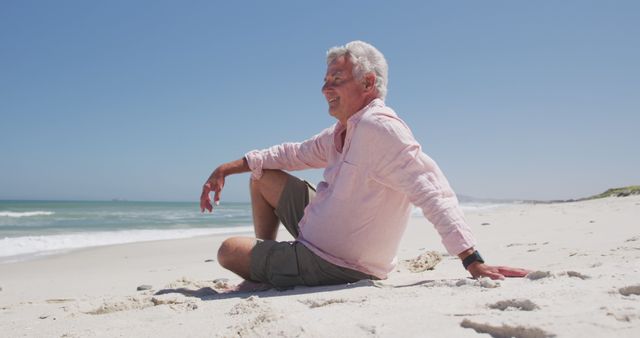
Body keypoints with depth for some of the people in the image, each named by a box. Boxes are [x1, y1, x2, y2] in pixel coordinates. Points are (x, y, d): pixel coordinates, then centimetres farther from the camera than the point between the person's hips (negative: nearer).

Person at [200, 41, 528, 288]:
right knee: (262, 178, 18)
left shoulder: (378, 127, -26)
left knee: (228, 251, 2)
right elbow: (298, 153, 17)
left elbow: (433, 193, -32)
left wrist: (473, 263, -38)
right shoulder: (343, 131, 5)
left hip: (331, 266, -9)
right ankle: (266, 258, 28)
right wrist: (231, 166, 11)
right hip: (319, 236, 9)